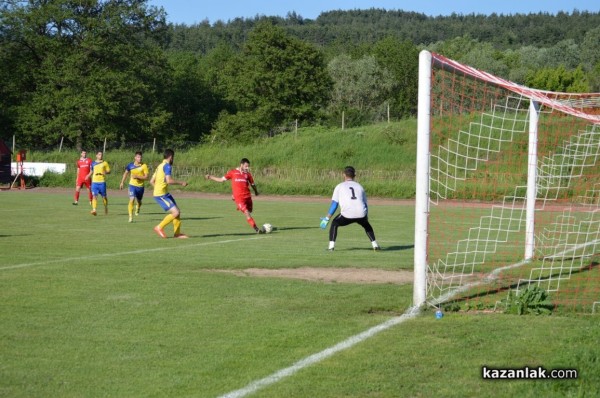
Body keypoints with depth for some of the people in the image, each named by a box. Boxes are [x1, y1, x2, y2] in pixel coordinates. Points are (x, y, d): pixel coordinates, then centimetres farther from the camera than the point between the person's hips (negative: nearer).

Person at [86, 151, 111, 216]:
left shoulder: (105, 163, 5)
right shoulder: (93, 163, 11)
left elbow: (109, 171, 6)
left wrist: (106, 172, -15)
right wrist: (88, 176, 4)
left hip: (102, 182, -1)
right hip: (94, 182, 1)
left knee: (104, 196, 6)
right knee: (94, 196, -11)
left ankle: (106, 208, 29)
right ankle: (94, 210, -17)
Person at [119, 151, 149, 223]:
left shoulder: (144, 166, -10)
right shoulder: (130, 165, -3)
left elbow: (146, 177, -12)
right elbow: (126, 173, 14)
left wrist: (137, 177, -25)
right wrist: (122, 182, 14)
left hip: (140, 186, 1)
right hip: (132, 185, -1)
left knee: (139, 202, 17)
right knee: (131, 200, -19)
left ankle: (137, 209, 54)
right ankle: (130, 217, -15)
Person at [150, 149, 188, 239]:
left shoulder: (160, 166, 16)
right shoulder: (167, 166, -13)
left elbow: (152, 181, 19)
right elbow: (169, 181, -26)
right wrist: (181, 183, -14)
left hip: (165, 194, 10)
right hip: (161, 195, -10)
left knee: (177, 212, 10)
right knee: (175, 212, -14)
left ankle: (177, 233, 16)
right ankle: (159, 227, -3)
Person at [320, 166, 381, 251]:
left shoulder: (339, 186, 15)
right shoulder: (360, 186, 24)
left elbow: (334, 204, 7)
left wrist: (327, 218, 8)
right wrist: (366, 217, 36)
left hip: (347, 215, -3)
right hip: (361, 214, 3)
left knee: (334, 223, 23)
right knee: (367, 225, 33)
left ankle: (331, 246, 11)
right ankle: (375, 245, 27)